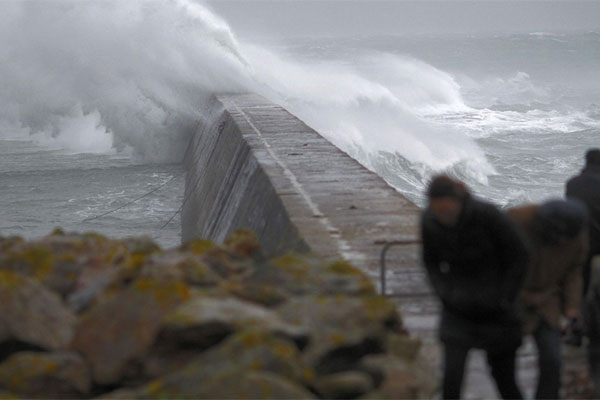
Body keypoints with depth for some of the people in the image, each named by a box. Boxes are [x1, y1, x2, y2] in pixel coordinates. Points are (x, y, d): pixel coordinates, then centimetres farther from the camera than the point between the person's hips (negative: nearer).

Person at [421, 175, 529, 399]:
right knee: (452, 373, -12)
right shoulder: (429, 220, -12)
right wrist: (446, 294, -6)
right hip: (459, 309, 2)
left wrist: (503, 299, -11)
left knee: (503, 373, 8)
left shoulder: (487, 215, -23)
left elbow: (520, 255, -12)